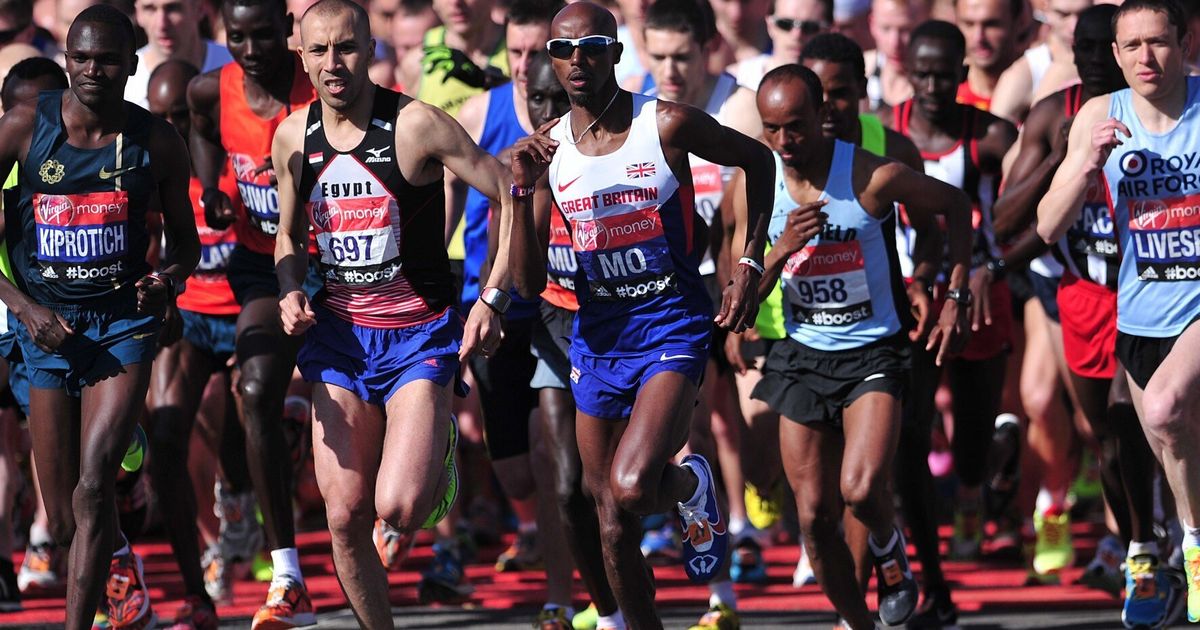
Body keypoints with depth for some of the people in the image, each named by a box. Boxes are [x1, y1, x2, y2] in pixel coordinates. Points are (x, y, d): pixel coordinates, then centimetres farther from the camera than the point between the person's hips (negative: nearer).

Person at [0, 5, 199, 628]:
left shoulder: (155, 140, -4)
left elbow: (184, 237, 10)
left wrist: (171, 279, -13)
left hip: (124, 319, -1)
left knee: (93, 487, -19)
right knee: (64, 523, 8)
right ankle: (119, 562, 42)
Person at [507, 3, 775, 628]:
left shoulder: (667, 126, -11)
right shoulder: (546, 149, -1)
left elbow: (757, 159, 7)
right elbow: (529, 283, -2)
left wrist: (749, 264, 1)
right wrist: (522, 190, -15)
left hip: (671, 328, -4)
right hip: (596, 336, 4)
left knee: (630, 488, -25)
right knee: (612, 525, 8)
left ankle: (690, 484, 10)